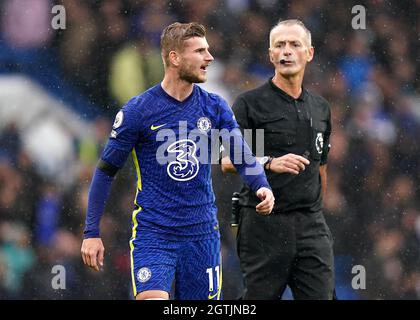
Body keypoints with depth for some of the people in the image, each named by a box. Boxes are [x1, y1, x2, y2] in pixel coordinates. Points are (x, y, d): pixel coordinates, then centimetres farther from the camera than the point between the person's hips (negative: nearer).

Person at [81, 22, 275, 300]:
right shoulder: (137, 110, -6)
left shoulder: (215, 107, 4)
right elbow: (106, 171, 0)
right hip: (152, 234, -4)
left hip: (202, 233, 4)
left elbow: (242, 155, 1)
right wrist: (92, 233, -2)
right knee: (152, 298, -22)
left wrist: (262, 186, -21)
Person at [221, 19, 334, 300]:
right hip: (264, 222, -4)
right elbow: (228, 161, -8)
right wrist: (270, 163, -24)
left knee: (321, 295, -3)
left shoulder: (321, 108, 16)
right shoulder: (249, 103, -1)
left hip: (311, 225, 4)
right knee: (260, 297, -3)